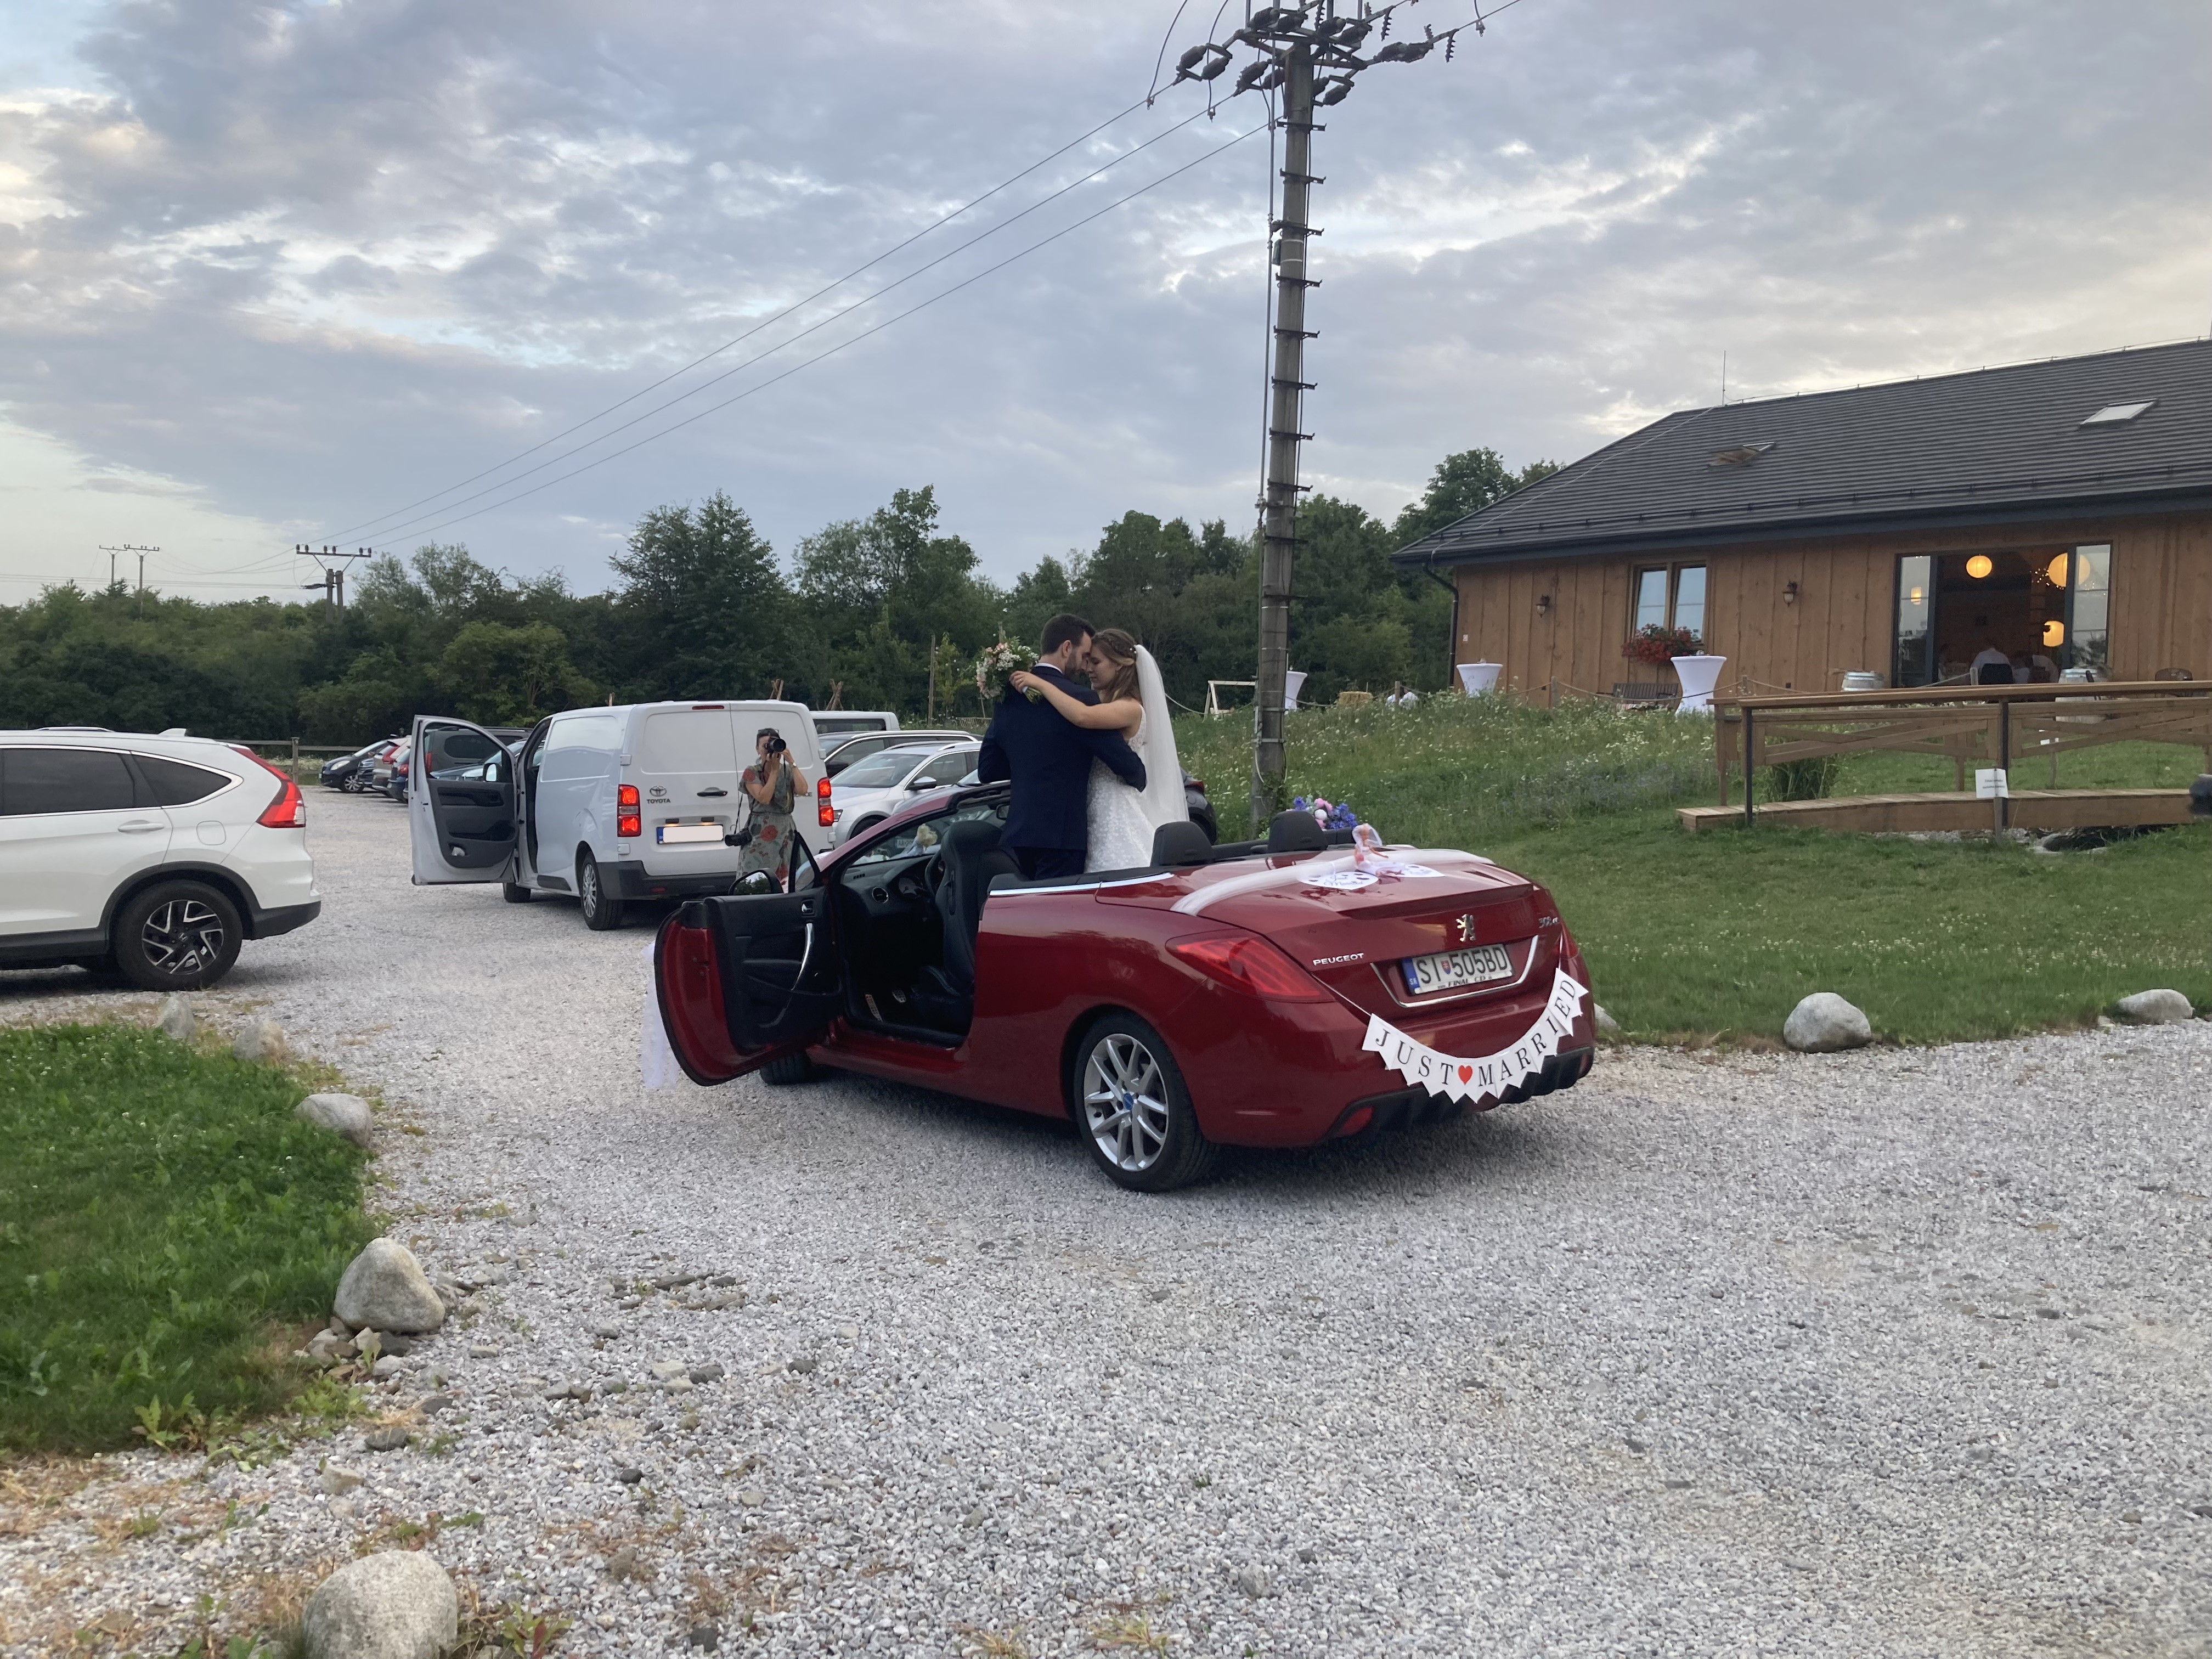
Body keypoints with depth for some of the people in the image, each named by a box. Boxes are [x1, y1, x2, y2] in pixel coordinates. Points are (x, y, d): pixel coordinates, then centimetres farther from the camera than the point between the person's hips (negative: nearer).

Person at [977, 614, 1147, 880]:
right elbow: (1128, 766, -11)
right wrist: (1138, 780, 11)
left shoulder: (1007, 698, 7)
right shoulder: (1078, 699, -13)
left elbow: (987, 769, 12)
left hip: (1018, 832, 7)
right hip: (1061, 834, -7)